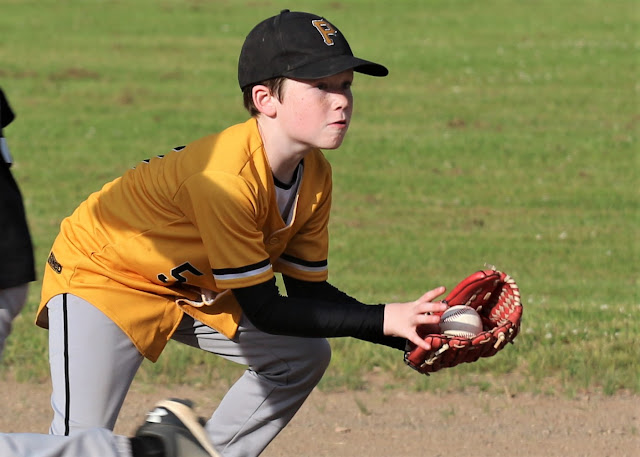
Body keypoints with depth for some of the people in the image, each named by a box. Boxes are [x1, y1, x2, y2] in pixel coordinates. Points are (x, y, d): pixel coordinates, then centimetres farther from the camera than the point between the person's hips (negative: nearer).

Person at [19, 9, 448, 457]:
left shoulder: (315, 173, -10)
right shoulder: (225, 177, -36)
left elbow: (308, 290, -3)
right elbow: (263, 309, -29)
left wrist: (408, 332, -18)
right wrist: (384, 319, -34)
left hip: (189, 285, 9)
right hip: (98, 276, -9)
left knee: (305, 355, 9)